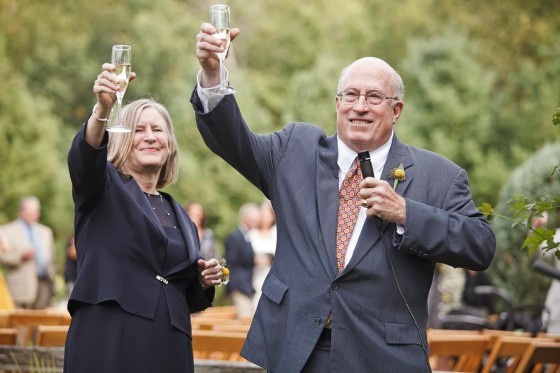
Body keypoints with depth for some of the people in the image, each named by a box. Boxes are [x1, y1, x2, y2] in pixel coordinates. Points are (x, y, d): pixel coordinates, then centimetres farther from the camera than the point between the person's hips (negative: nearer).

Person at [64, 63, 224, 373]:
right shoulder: (103, 187, 6)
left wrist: (205, 280, 3)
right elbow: (84, 155, -19)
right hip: (108, 345, -5)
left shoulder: (179, 216, 19)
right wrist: (103, 109, -37)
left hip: (168, 348, 5)